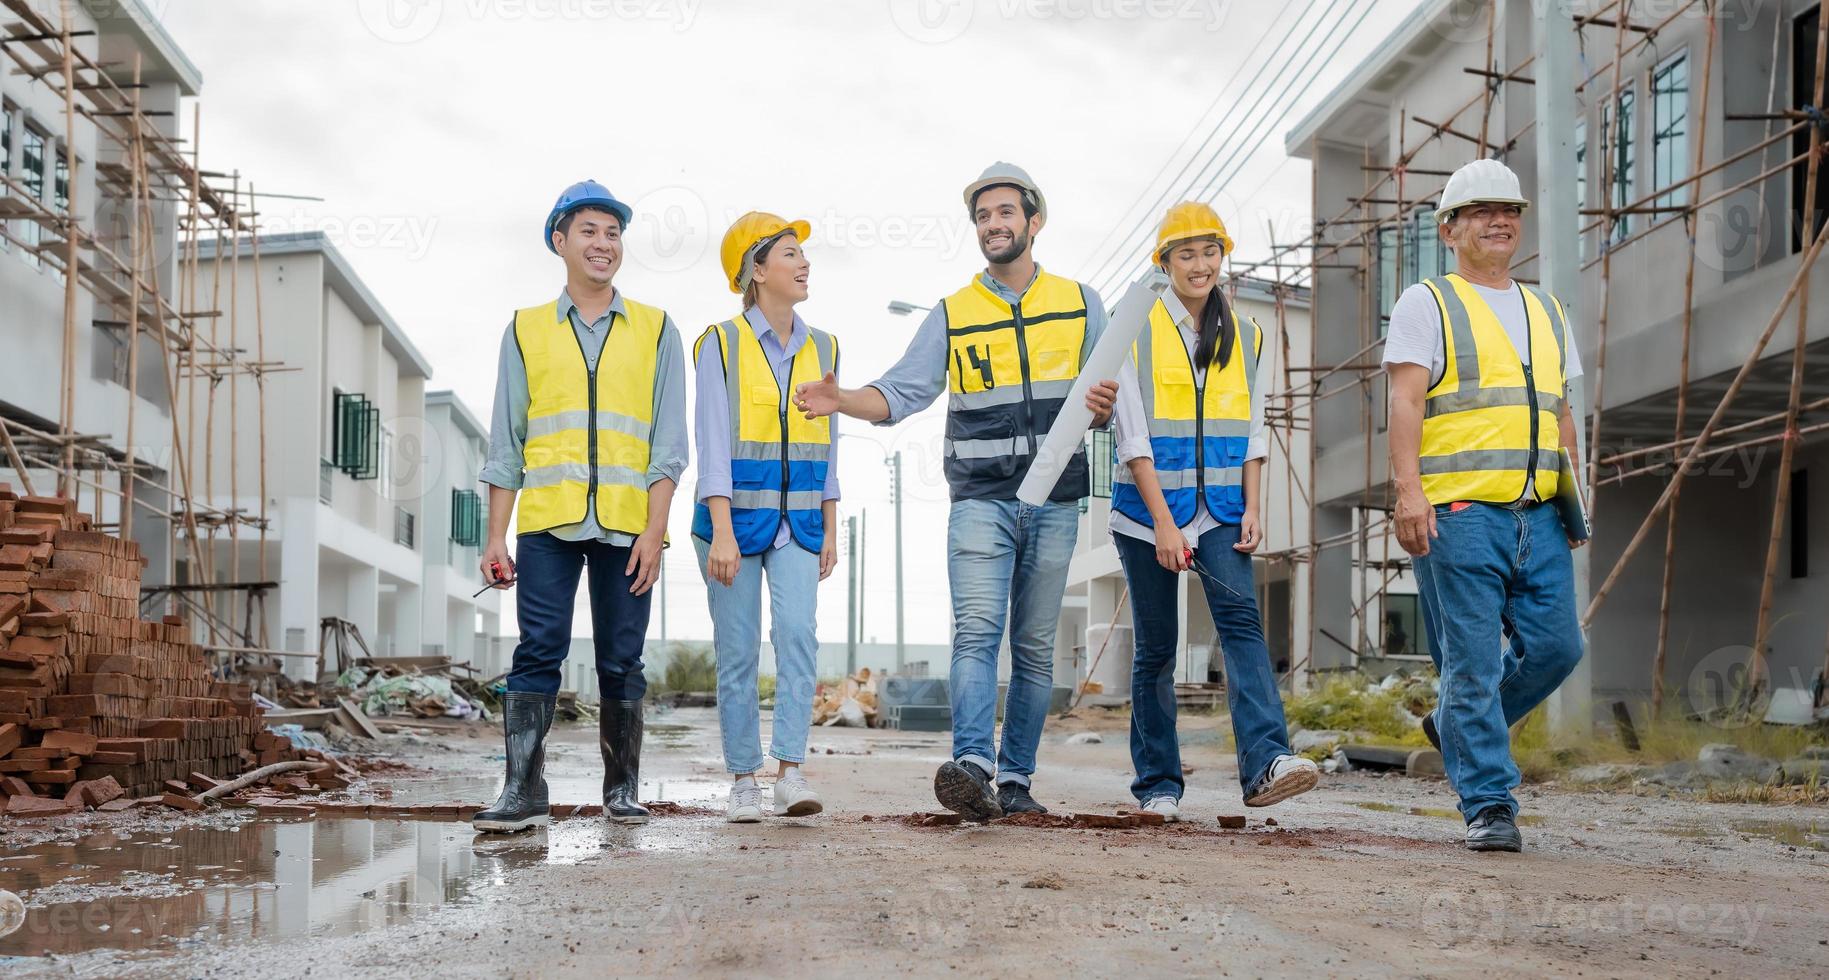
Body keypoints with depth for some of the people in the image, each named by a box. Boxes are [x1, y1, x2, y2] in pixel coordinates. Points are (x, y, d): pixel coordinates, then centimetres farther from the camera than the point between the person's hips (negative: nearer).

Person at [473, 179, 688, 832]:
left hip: (626, 528, 0)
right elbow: (505, 444, 11)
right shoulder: (526, 330, 12)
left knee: (621, 662, 4)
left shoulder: (655, 331, 10)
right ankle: (523, 791, -5)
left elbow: (668, 442, 4)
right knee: (538, 652, -7)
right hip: (547, 522, 0)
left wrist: (654, 531, -6)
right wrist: (496, 536, 3)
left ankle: (622, 790, 14)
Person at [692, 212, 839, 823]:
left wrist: (830, 532, 12)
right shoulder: (721, 344, -2)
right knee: (737, 652, 0)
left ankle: (791, 773, -14)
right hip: (736, 515, -3)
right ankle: (744, 783, 9)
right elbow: (713, 444, -9)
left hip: (798, 522, 3)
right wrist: (722, 532, -17)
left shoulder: (822, 349, 11)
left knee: (797, 633, -16)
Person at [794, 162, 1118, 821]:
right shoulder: (952, 314, 9)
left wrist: (1101, 407, -13)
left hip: (1054, 504, 1)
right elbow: (901, 391, 0)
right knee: (976, 630, -18)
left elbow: (1102, 403, 11)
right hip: (980, 501, -1)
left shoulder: (1080, 305, 10)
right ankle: (972, 767, -29)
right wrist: (841, 400, -18)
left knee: (1035, 647, 5)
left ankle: (1015, 779, 11)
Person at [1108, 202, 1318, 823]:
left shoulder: (1245, 336, 12)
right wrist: (1163, 522, -15)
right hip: (1148, 506, -2)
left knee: (1240, 618, -19)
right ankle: (1157, 784, 13)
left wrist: (1251, 509, -1)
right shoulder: (1137, 331, -1)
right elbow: (1134, 436, -7)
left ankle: (1266, 761, -31)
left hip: (1220, 508, 2)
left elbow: (1251, 432, 12)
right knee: (1156, 647, 3)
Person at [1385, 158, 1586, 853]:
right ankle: (1488, 804, 3)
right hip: (1458, 511, -6)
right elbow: (1406, 402, -8)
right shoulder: (1426, 305, 3)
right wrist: (1408, 489, -19)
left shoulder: (1546, 312, 23)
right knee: (1475, 660, -5)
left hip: (1539, 516, 6)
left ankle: (1456, 727, 25)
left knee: (1556, 645, 1)